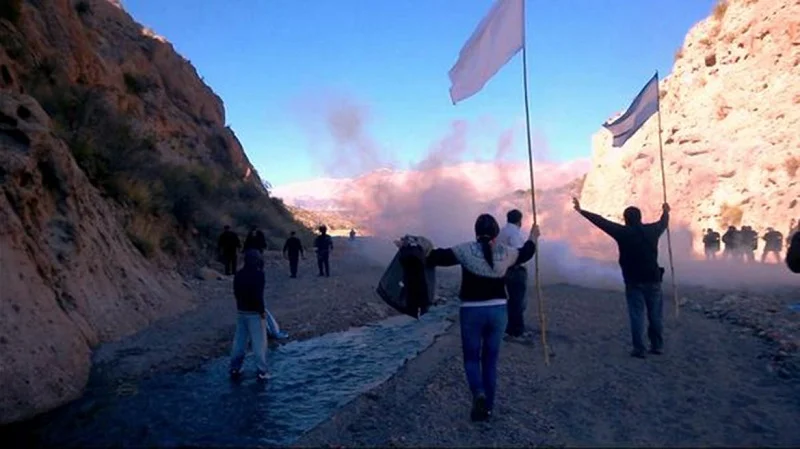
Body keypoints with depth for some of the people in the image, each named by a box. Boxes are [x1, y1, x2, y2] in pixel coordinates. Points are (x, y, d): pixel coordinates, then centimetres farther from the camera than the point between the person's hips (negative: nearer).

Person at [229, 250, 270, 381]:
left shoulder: (239, 274, 8)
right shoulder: (258, 273, -14)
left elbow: (236, 292, 13)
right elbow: (258, 294, -19)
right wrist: (262, 310, -12)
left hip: (241, 311, 7)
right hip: (254, 312, -7)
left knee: (239, 341, 15)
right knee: (259, 342, -2)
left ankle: (235, 369, 21)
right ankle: (262, 372, -1)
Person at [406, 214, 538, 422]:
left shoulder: (466, 250, -10)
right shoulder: (505, 252, 0)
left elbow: (439, 257, -6)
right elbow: (524, 254, 20)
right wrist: (533, 238, 39)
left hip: (472, 311, -2)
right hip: (498, 310, 3)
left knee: (471, 358, 12)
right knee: (490, 360, 14)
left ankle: (479, 393, -13)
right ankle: (487, 407, 19)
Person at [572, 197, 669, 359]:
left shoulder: (622, 232, -10)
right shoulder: (652, 230, 2)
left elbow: (601, 221, -7)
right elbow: (663, 223, 25)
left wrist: (581, 210, 0)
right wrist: (666, 212, 48)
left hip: (634, 281, -3)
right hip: (653, 279, 4)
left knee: (637, 315, 1)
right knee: (655, 314, 14)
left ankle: (639, 349, 3)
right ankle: (657, 346, 23)